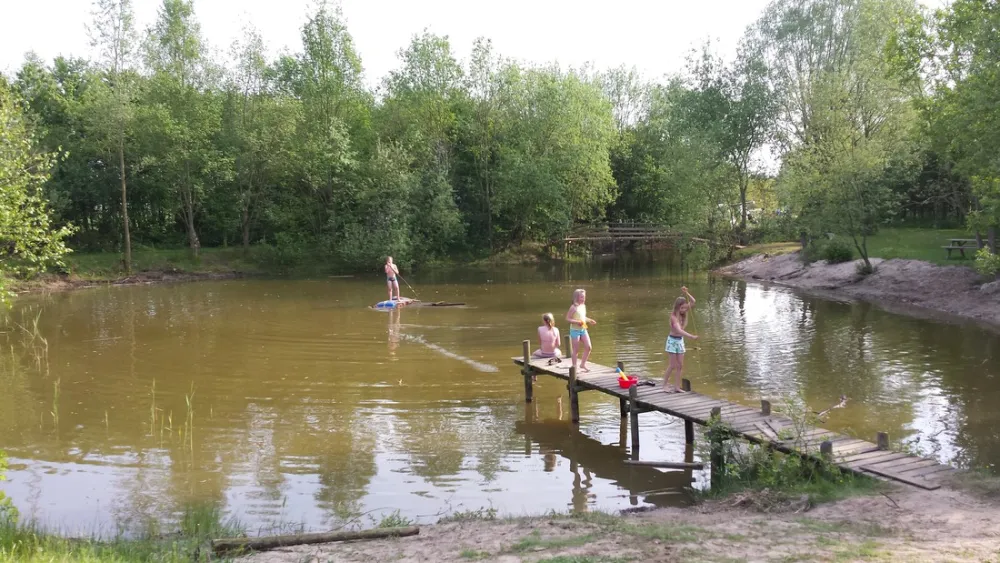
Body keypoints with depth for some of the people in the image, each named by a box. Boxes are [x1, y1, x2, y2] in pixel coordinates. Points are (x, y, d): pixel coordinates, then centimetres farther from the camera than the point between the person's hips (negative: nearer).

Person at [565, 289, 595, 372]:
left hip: (583, 330, 7)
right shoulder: (573, 307, -14)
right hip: (575, 330, -7)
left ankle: (583, 364, 18)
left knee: (588, 347, 3)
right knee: (576, 350, 1)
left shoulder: (583, 306, 8)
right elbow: (567, 318, -14)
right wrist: (577, 322, -25)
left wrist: (589, 320, 3)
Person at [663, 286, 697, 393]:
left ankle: (677, 387, 10)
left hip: (680, 341, 7)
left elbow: (693, 302, -4)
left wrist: (686, 293, -18)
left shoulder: (683, 314, -1)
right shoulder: (673, 316, -21)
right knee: (672, 365, -3)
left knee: (680, 365, 5)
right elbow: (679, 330, -35)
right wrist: (691, 336, -45)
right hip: (672, 340, -7)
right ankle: (665, 384, 10)